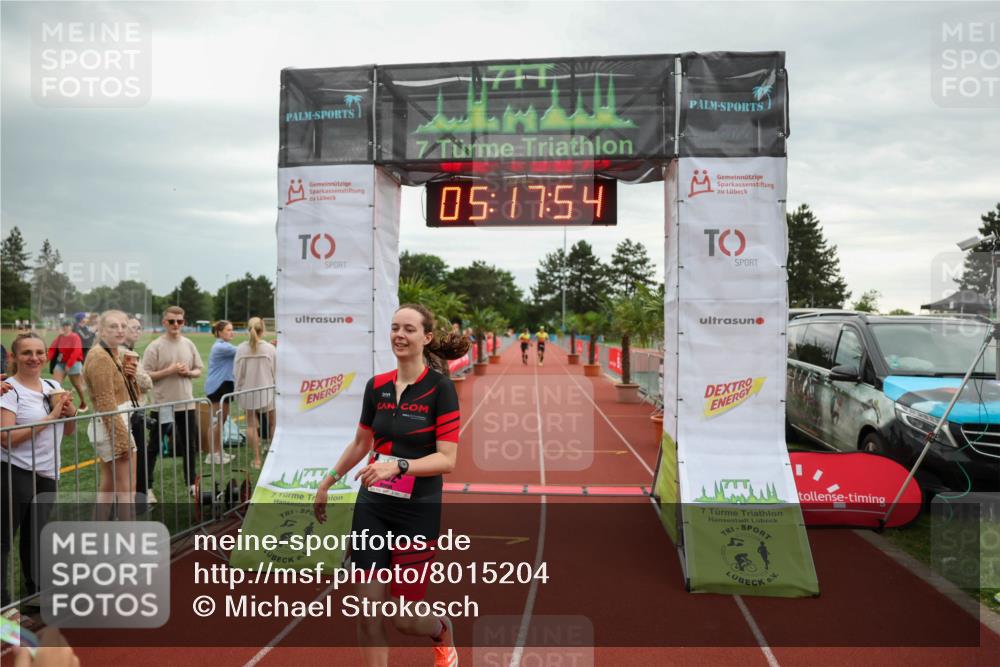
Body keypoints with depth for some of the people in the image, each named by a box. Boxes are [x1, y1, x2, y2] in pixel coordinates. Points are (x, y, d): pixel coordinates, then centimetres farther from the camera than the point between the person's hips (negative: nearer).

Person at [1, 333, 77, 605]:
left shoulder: (53, 387, 9)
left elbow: (67, 432, 18)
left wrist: (70, 413, -3)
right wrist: (50, 417, -21)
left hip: (47, 474, 6)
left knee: (36, 536, 17)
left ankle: (36, 593, 29)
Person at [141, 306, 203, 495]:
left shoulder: (189, 344, 5)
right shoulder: (155, 346, -8)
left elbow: (199, 370, 12)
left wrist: (189, 372, -9)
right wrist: (169, 371, -20)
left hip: (186, 403, 4)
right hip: (162, 404, -4)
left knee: (190, 445, 13)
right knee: (153, 446, 7)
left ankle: (191, 483, 26)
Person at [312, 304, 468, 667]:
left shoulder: (440, 387, -12)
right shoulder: (376, 386, 3)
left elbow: (447, 459, -17)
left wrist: (399, 465, -30)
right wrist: (327, 482, 23)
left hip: (418, 511, -4)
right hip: (371, 506, 4)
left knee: (404, 619, 7)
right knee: (368, 610, 3)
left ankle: (443, 631, 42)